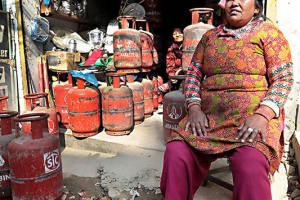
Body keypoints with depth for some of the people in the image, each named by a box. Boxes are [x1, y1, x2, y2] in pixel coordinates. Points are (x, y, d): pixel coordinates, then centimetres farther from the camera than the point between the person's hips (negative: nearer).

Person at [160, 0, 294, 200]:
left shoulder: (269, 32, 6)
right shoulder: (210, 35, 17)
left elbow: (284, 79, -1)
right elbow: (193, 73, 13)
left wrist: (262, 115, -18)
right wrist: (194, 108, -4)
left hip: (253, 116, -3)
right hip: (209, 116, 3)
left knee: (250, 165, -31)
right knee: (176, 152, -19)